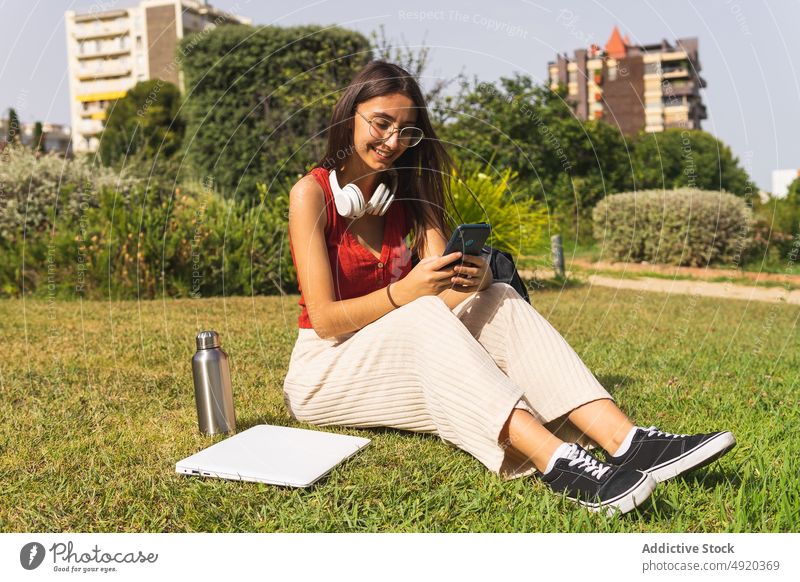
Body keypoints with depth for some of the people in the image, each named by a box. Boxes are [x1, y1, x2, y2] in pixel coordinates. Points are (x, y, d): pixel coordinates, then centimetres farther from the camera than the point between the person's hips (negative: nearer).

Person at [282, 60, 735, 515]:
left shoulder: (407, 193, 6)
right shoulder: (312, 193, -12)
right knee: (424, 315, -35)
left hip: (403, 354, 5)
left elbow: (444, 289, -7)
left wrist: (472, 278, -31)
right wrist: (406, 291, -33)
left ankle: (624, 440, -36)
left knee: (498, 300, -19)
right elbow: (324, 319, -19)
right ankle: (556, 462, -49)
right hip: (327, 370, -5)